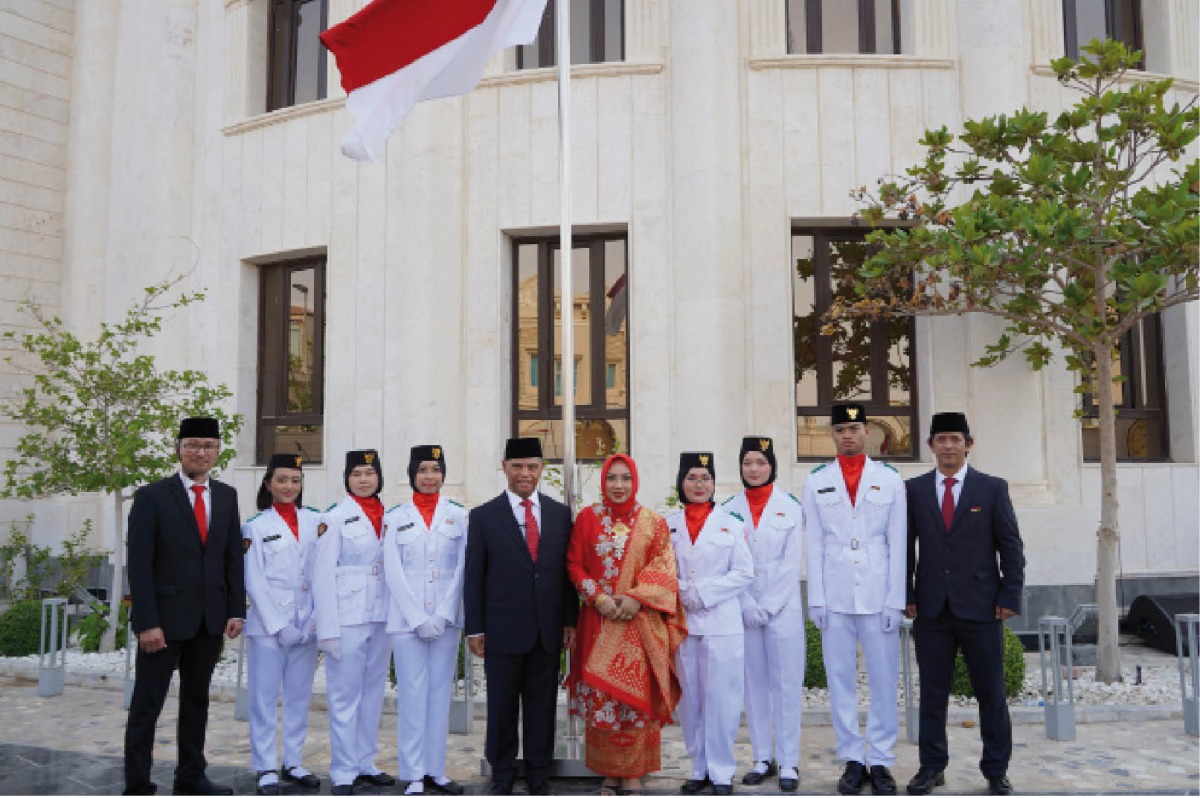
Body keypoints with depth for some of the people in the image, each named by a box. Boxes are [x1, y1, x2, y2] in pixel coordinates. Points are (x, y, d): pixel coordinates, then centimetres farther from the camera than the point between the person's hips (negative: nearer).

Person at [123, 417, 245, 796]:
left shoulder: (227, 496, 7)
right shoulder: (151, 496, -7)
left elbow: (233, 558, 9)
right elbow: (140, 565, -10)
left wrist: (236, 609, 1)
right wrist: (147, 622, -15)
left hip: (210, 619, 5)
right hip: (165, 618, -4)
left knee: (196, 700, 14)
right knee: (147, 705, 4)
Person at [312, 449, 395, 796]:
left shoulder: (388, 517, 8)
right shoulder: (335, 518, -6)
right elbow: (323, 576, -8)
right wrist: (328, 629, -12)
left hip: (381, 619, 5)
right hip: (347, 620, -5)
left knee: (372, 694, 11)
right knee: (345, 697, 1)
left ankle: (365, 765, 22)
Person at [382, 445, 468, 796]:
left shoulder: (459, 515, 5)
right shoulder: (395, 518, 2)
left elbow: (461, 569, 2)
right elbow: (394, 573, -3)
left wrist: (443, 615, -7)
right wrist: (419, 619, -10)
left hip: (447, 618, 1)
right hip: (407, 619, -1)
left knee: (440, 692, 7)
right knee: (412, 694, 1)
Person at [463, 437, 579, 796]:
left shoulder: (560, 513, 6)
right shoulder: (483, 516, -1)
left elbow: (568, 570, 8)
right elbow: (473, 576, -1)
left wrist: (570, 620, 4)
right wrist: (475, 628, -3)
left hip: (548, 629, 2)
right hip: (503, 629, -2)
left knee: (542, 706, 10)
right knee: (502, 708, 9)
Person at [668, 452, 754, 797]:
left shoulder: (731, 524, 3)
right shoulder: (669, 525, 8)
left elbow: (744, 572, -2)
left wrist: (703, 592, -10)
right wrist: (682, 593, -12)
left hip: (722, 623, -2)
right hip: (683, 622, 2)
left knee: (720, 699, -1)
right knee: (690, 698, 8)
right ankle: (699, 768, 20)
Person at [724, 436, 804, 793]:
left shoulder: (791, 507, 1)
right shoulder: (729, 509, 5)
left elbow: (792, 563, -3)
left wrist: (767, 607, -9)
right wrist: (748, 607, -8)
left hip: (783, 608, -2)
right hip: (743, 609, 2)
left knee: (786, 683, 0)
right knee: (754, 682, 6)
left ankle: (788, 762, 7)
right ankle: (762, 758, 15)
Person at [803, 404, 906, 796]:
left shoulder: (890, 479, 4)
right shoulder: (816, 482, 6)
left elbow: (898, 544, 2)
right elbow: (814, 545, 4)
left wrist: (896, 600, -4)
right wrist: (816, 599, -2)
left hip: (879, 596, 0)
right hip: (834, 597, 1)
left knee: (883, 680, 4)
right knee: (840, 680, 6)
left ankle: (880, 761, 16)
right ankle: (852, 760, 16)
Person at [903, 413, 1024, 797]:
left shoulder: (993, 488, 3)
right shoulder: (914, 489, 6)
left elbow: (1011, 546, 2)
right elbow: (906, 546, 7)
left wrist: (1009, 597, -5)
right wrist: (907, 595, 0)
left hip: (981, 606, -1)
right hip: (931, 607, 1)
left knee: (991, 693, 7)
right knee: (932, 692, 8)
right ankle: (932, 766, 19)